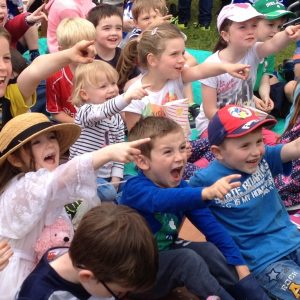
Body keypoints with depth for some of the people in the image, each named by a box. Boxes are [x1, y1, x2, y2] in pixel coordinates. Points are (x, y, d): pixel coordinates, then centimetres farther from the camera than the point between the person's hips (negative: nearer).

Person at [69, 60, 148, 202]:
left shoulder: (116, 117, 8)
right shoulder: (84, 111, -14)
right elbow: (103, 111, -38)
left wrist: (116, 177, -2)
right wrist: (127, 96, -56)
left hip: (106, 176, 7)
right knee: (108, 193, -27)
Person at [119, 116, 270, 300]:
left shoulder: (181, 187, -2)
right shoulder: (135, 187, -22)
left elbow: (210, 225, -5)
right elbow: (161, 199, -45)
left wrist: (240, 264, -15)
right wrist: (207, 192, -61)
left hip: (164, 258, 6)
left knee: (207, 250, -14)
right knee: (187, 258, -27)